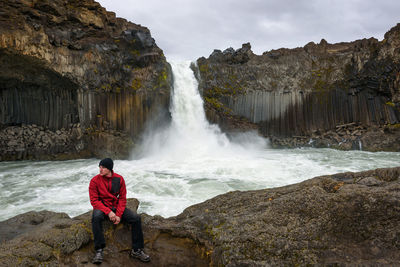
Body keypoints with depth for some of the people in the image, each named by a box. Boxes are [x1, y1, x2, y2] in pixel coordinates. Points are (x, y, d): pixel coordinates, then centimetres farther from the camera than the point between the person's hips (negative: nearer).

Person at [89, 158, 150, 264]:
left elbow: (122, 198, -1)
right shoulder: (95, 180, -10)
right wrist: (108, 212, -24)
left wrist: (118, 214, -15)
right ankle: (99, 250, -28)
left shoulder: (119, 179, -4)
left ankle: (136, 250, -7)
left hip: (116, 206, 3)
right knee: (96, 216, -38)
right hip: (102, 207, -2)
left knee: (136, 218, -17)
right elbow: (94, 200, -13)